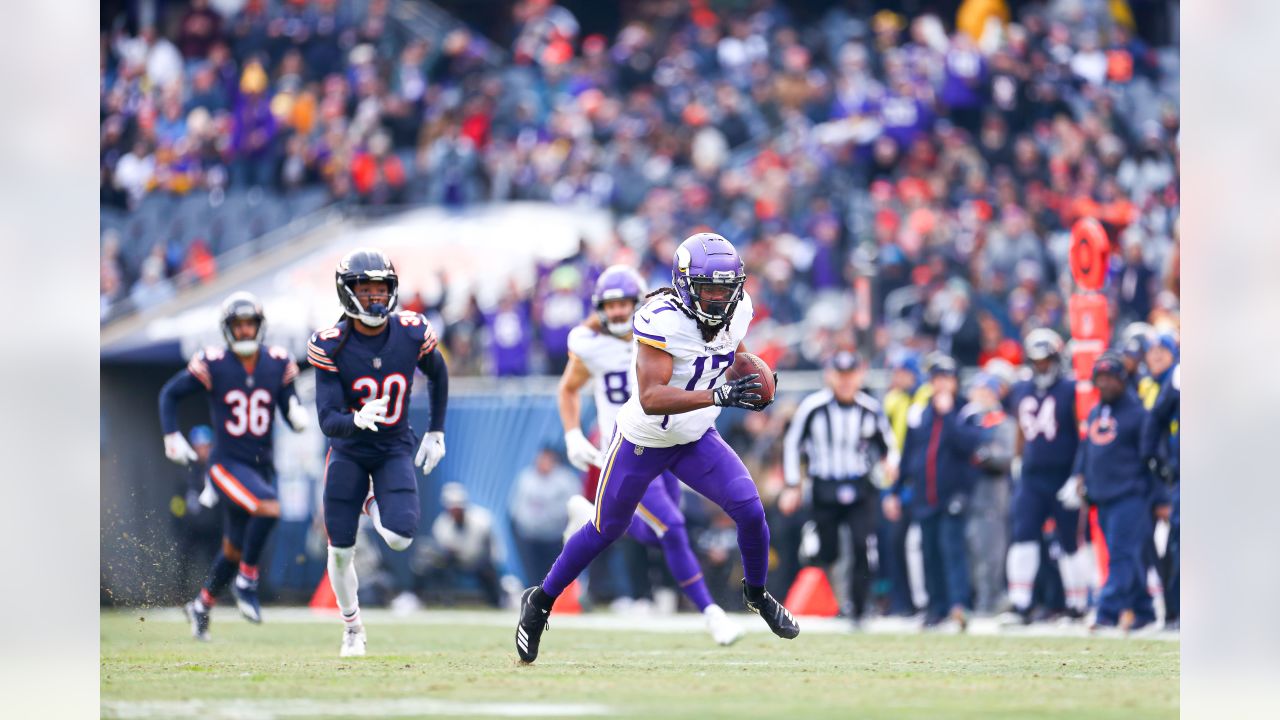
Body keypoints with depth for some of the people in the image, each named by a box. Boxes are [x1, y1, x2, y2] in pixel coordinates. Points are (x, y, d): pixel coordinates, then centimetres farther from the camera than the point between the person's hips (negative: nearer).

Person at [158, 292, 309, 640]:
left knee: (234, 550, 14)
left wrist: (299, 415, -18)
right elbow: (170, 393, 4)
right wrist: (172, 437, -4)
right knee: (268, 508, -31)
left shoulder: (278, 364, 1)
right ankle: (247, 580, -13)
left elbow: (292, 412, 5)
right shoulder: (213, 364, -8)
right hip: (227, 464, -5)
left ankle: (201, 605, 37)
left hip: (261, 466, 5)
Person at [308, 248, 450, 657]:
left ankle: (374, 506, 19)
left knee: (400, 538, -19)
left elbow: (438, 375, 8)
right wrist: (357, 420, -47)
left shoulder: (412, 334, -14)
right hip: (349, 451, -1)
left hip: (395, 449, 1)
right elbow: (328, 420, -25)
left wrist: (436, 432, 10)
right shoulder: (331, 347, -21)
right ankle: (352, 628, 27)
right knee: (340, 551, 1)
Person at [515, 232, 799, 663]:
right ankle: (540, 602, 32)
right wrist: (719, 395, -48)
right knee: (606, 530, 10)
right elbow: (651, 399, -40)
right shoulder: (662, 320, -32)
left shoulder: (737, 310, -10)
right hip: (643, 442, -5)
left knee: (750, 511, -9)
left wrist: (755, 382, -8)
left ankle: (757, 595, 19)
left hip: (697, 439, 5)